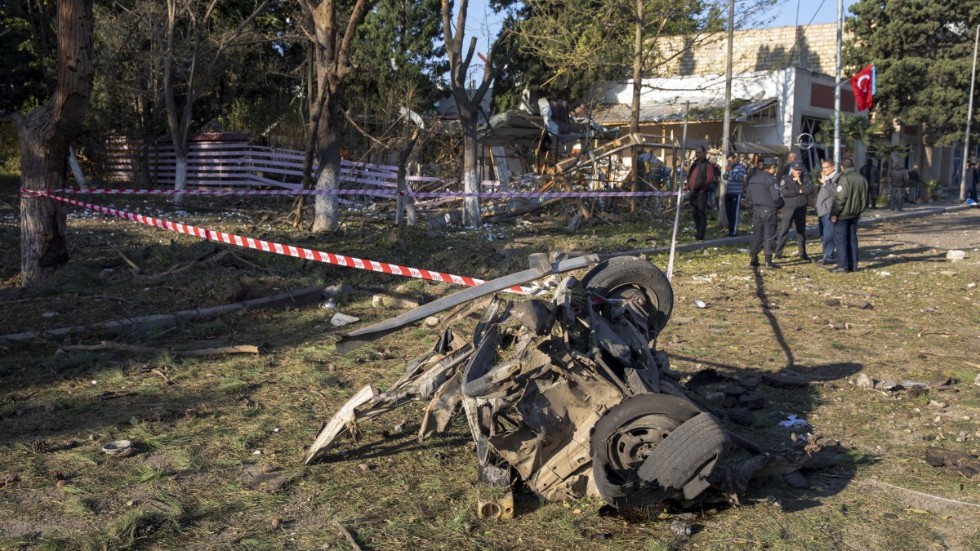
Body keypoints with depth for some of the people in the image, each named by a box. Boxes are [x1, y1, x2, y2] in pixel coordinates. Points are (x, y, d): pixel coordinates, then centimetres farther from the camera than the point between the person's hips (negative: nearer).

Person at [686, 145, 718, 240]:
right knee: (695, 212, 14)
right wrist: (689, 187, 13)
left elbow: (710, 179, -15)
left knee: (701, 213, -8)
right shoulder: (694, 164, 18)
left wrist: (703, 188, -14)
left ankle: (700, 235, -8)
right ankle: (697, 231, 26)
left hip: (701, 192, -8)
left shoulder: (707, 165, -7)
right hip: (693, 192, 9)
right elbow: (690, 176, 23)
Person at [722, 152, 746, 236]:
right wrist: (727, 170, -10)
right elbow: (725, 177, 7)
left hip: (736, 193, -6)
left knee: (734, 212, -7)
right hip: (728, 193, 6)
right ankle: (730, 229, 19)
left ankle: (734, 231, -5)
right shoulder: (729, 167, 14)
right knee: (728, 211, 9)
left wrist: (731, 171, -19)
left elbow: (740, 178, -16)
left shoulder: (741, 167, -4)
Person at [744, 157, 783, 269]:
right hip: (768, 210, -6)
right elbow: (776, 198, -15)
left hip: (756, 210, 6)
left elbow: (748, 196, 13)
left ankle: (753, 259, 10)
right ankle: (768, 261, 2)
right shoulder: (771, 179, -12)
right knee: (769, 236, 0)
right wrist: (780, 203, 4)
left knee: (757, 234, 11)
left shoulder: (753, 179, 10)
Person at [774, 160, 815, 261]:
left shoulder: (806, 179, 6)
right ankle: (778, 253, 0)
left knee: (801, 231, 9)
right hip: (788, 208, -3)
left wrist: (800, 183, -15)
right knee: (783, 231, -4)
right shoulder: (785, 179, -2)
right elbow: (783, 192, -16)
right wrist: (798, 191, -12)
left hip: (801, 208, 3)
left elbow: (810, 190, -9)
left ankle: (803, 254, 15)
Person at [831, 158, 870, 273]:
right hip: (854, 214, 8)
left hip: (842, 215, -8)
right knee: (852, 239, 12)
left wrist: (834, 213, -15)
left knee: (840, 239, -2)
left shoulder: (844, 178, -16)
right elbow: (864, 198, 14)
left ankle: (843, 265, -4)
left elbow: (840, 198, -20)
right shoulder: (862, 179, 9)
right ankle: (853, 265, 14)